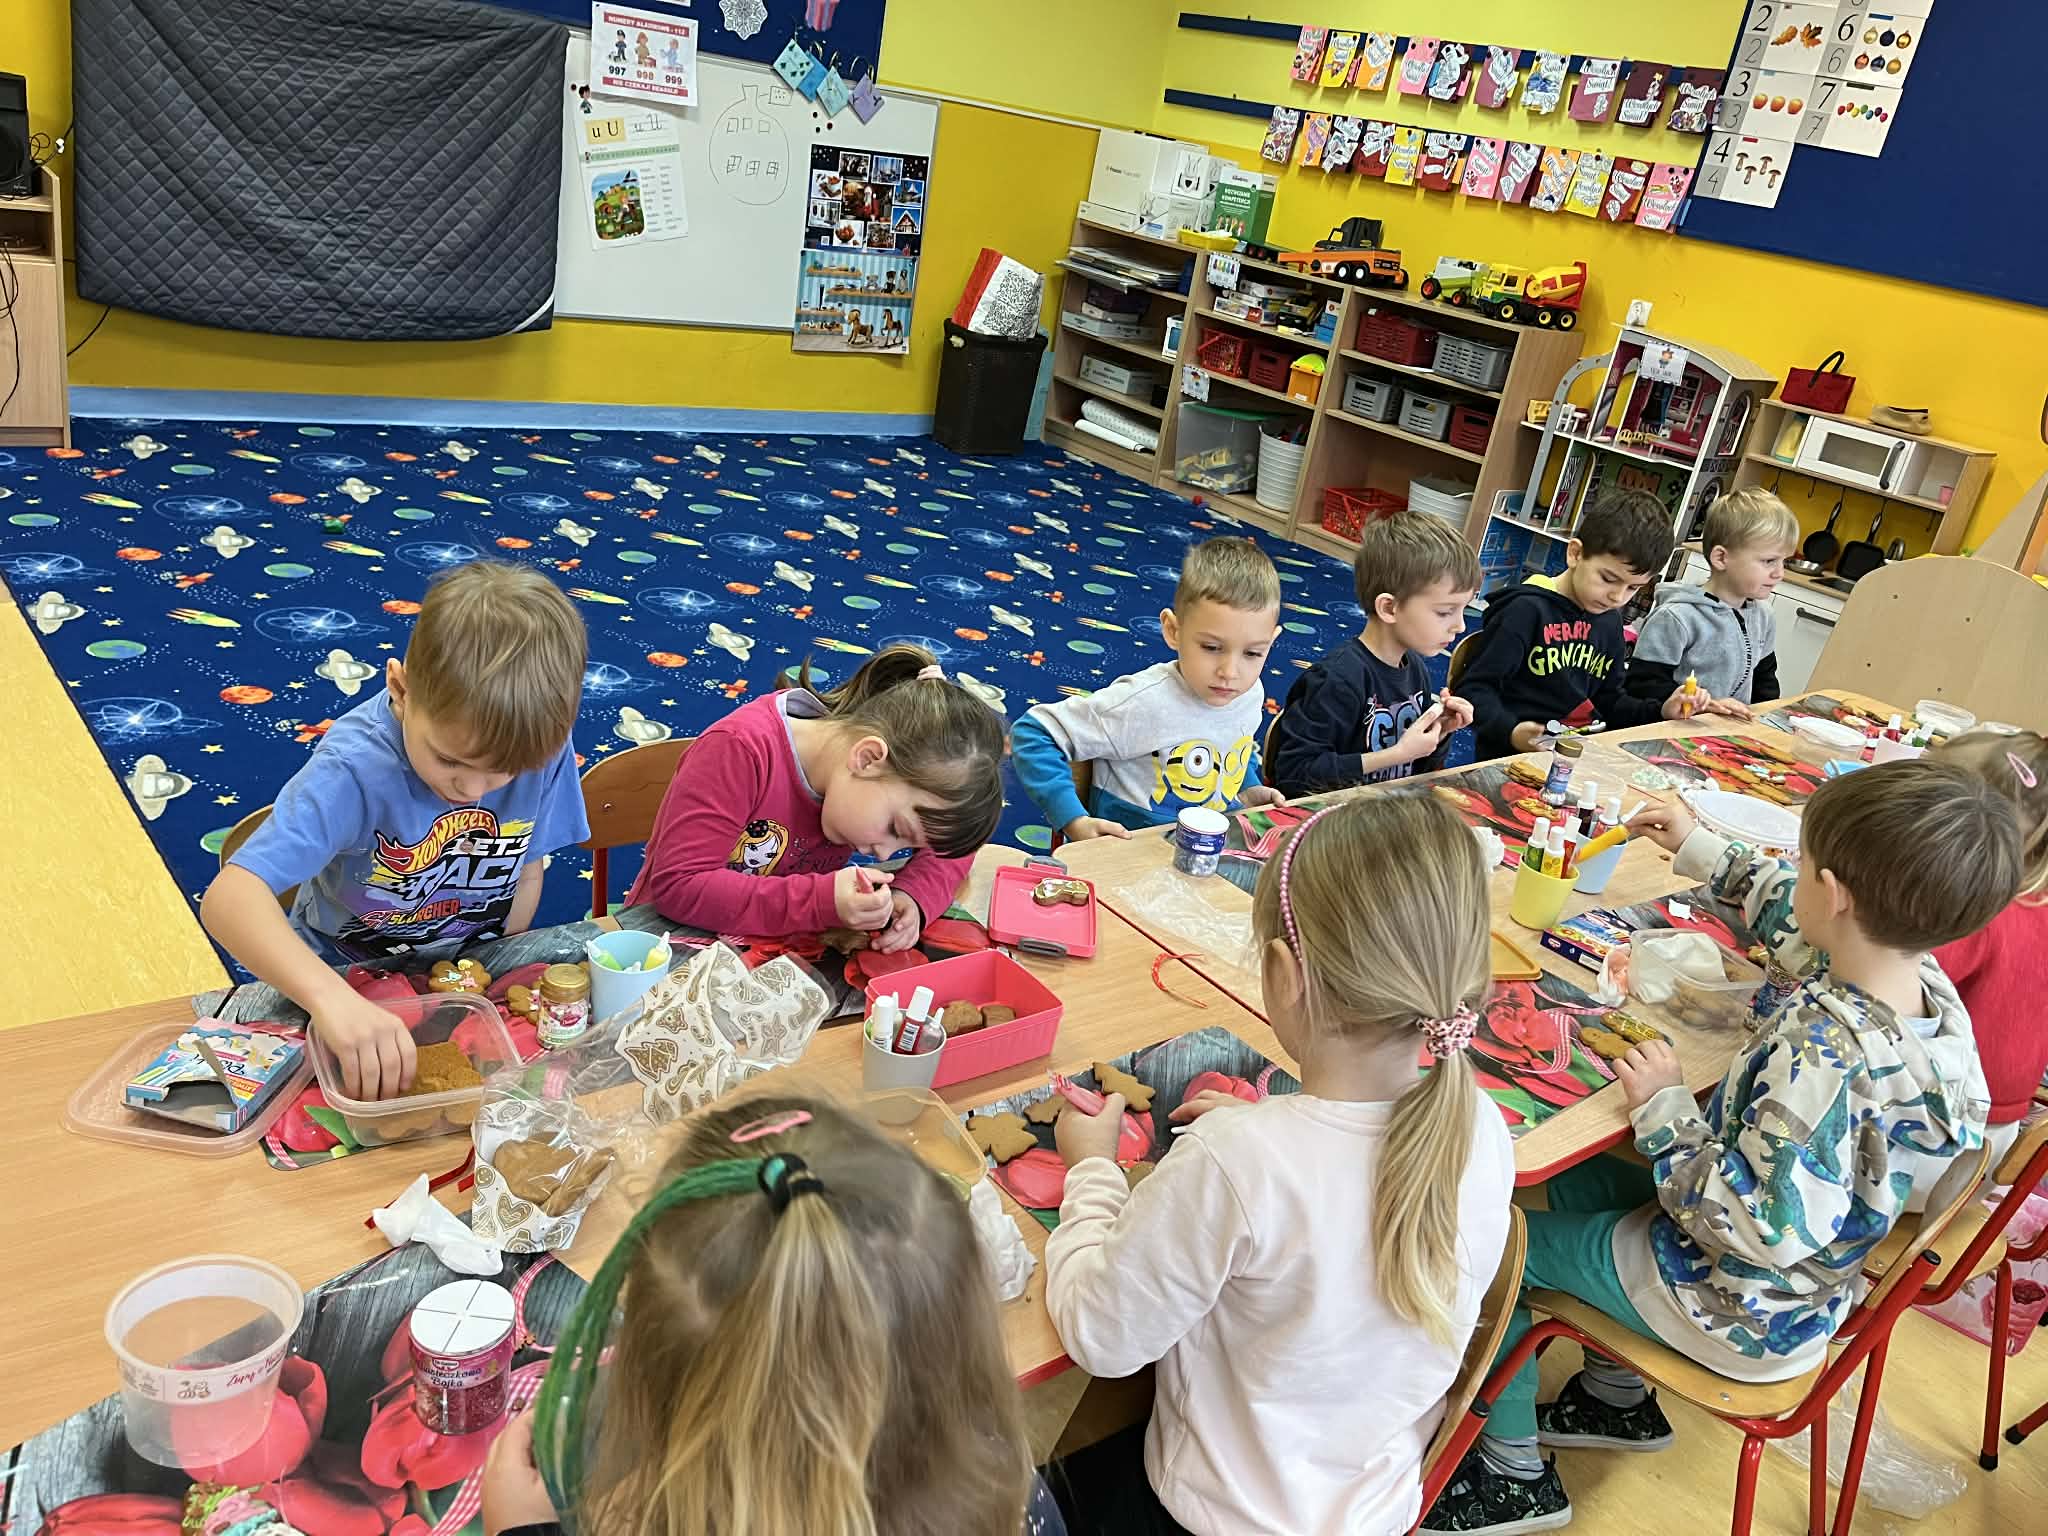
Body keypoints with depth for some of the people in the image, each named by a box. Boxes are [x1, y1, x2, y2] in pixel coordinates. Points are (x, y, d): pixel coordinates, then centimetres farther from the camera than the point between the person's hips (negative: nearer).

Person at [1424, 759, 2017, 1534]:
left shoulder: (1823, 1059, -40)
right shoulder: (1924, 980, -13)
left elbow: (1753, 1228, -33)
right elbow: (1792, 915, 8)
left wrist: (1664, 1108, -23)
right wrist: (1700, 849, 16)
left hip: (1739, 1315, -8)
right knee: (1577, 1176, 25)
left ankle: (1513, 1473, 25)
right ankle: (1619, 1400, 39)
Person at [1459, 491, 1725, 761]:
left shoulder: (1610, 622, 15)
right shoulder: (1528, 610, -9)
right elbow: (1476, 688, -10)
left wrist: (1661, 711, 10)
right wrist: (1510, 731, -27)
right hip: (1519, 754, -6)